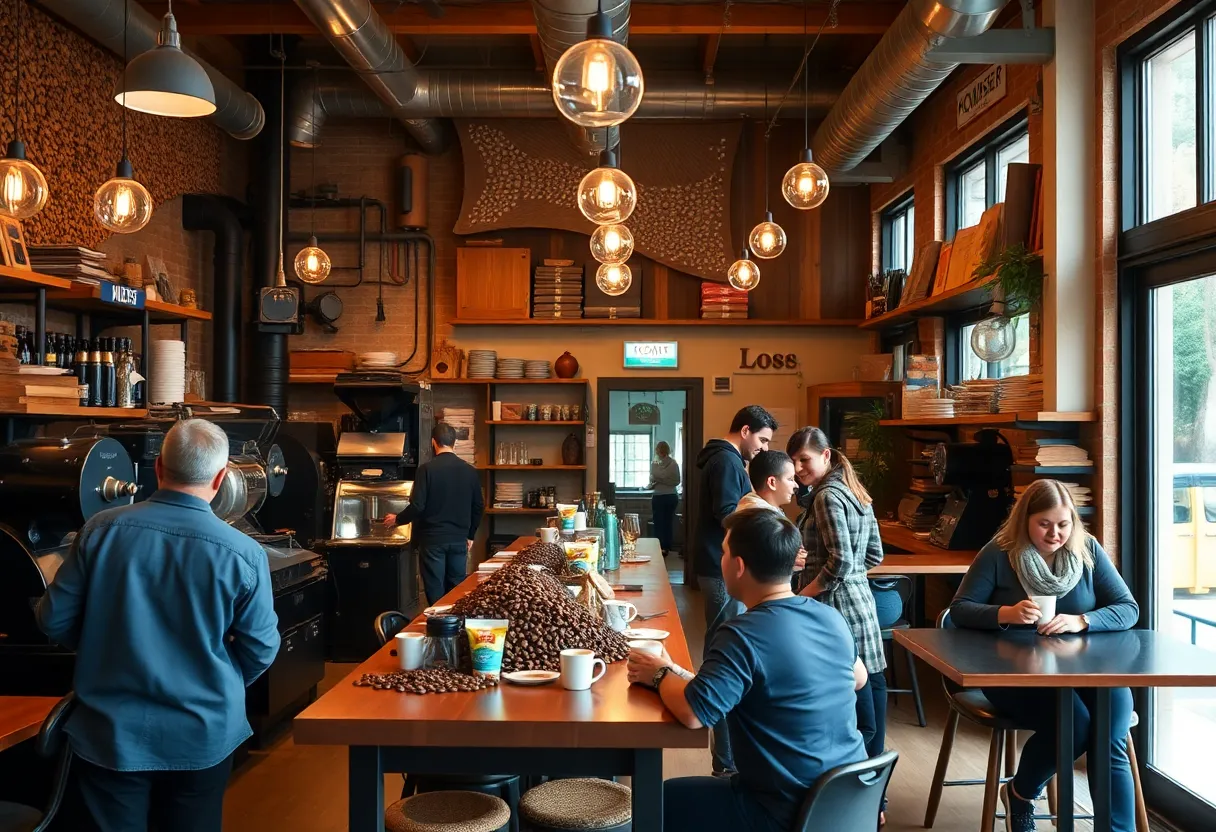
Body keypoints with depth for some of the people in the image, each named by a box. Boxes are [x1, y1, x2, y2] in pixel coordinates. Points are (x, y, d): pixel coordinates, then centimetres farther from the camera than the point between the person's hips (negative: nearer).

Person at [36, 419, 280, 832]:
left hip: (109, 734, 1)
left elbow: (54, 620, -3)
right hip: (202, 736, -1)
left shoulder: (102, 530, -12)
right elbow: (260, 650, -7)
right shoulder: (243, 555, -17)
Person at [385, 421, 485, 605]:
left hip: (433, 539, -4)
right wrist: (470, 535, 20)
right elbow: (479, 506, 8)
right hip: (459, 539, 4)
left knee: (436, 592, 3)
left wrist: (397, 519, 5)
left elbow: (417, 506, -13)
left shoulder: (427, 469, -10)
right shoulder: (470, 470, 3)